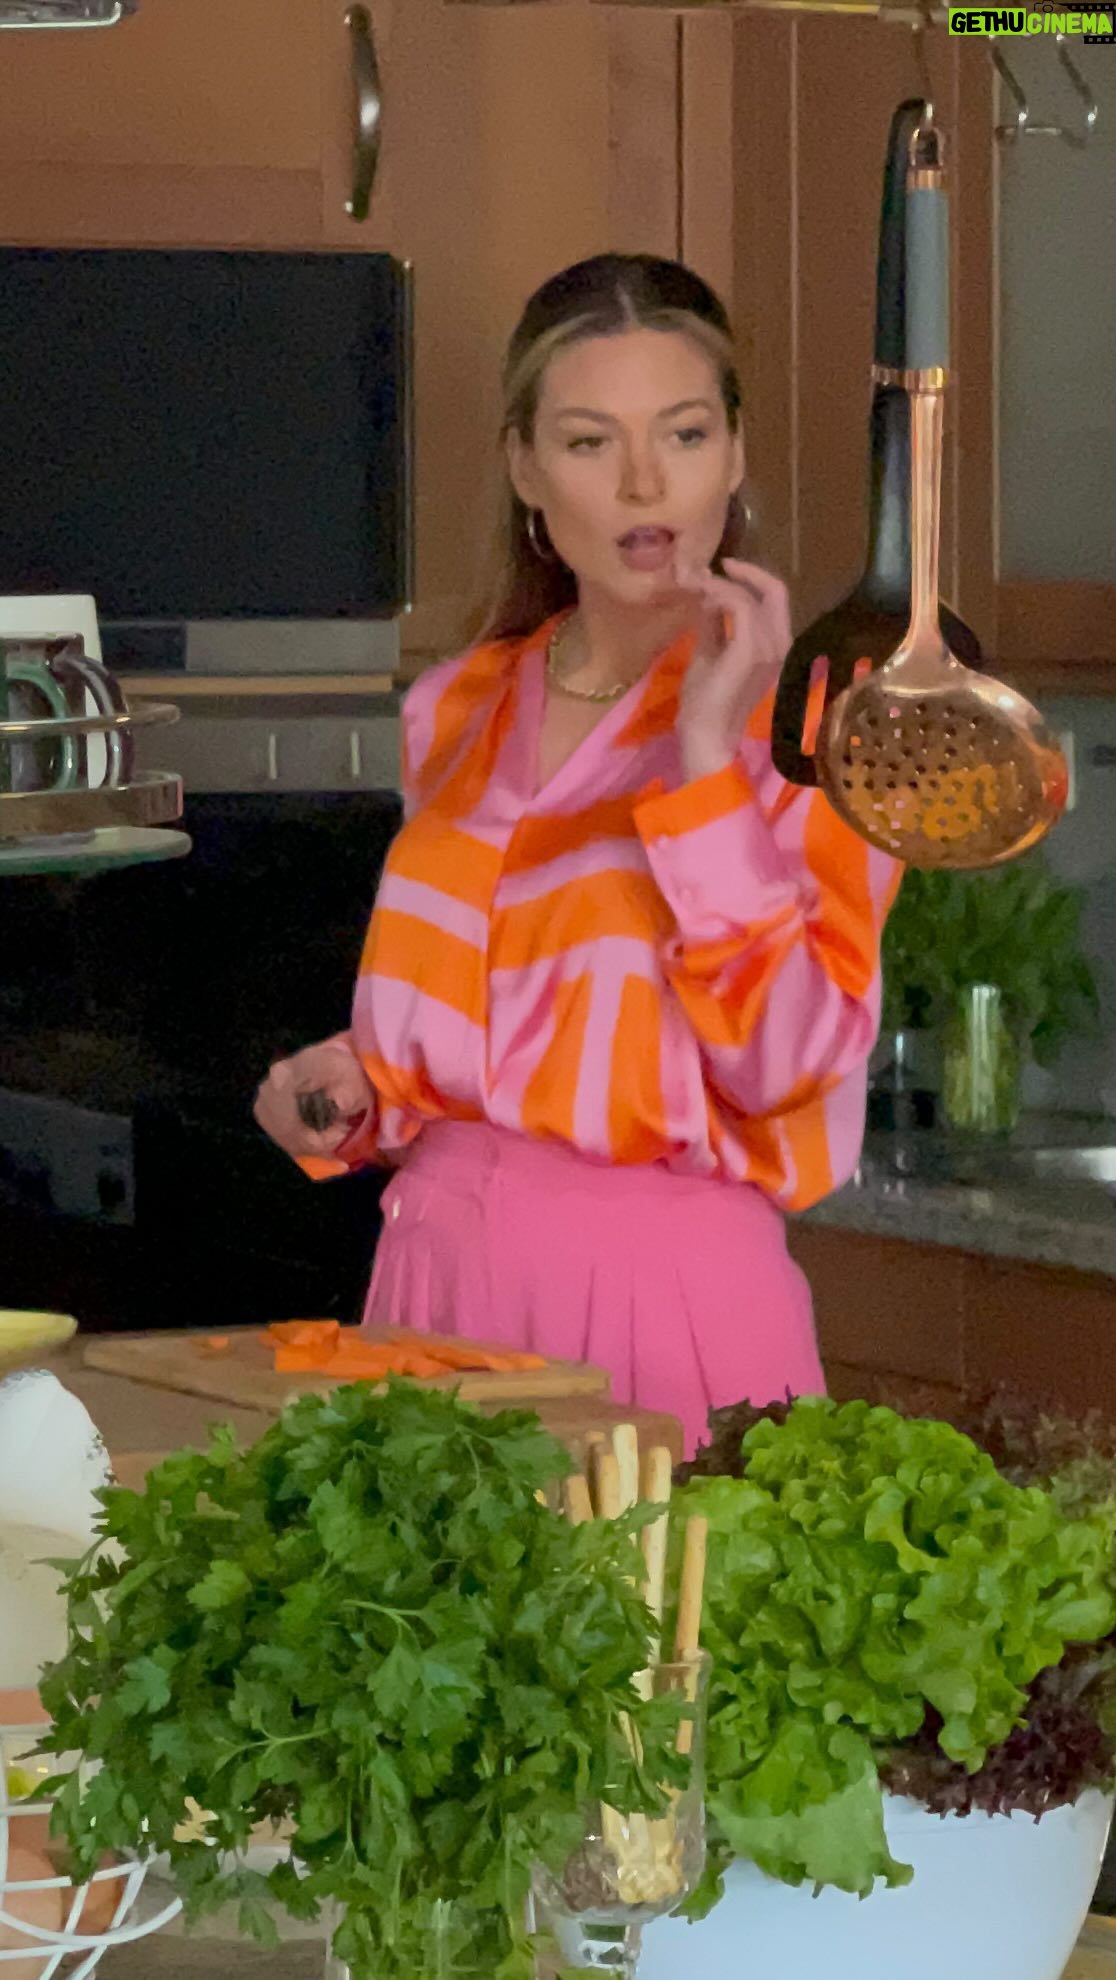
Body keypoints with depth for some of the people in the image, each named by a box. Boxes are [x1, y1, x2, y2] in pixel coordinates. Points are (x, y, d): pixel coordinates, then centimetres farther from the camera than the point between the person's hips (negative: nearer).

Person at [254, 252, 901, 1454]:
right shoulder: (460, 712, 10)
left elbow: (783, 1062, -17)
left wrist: (709, 758, -19)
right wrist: (356, 1094, 3)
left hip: (667, 1286, -5)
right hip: (440, 1265, 5)